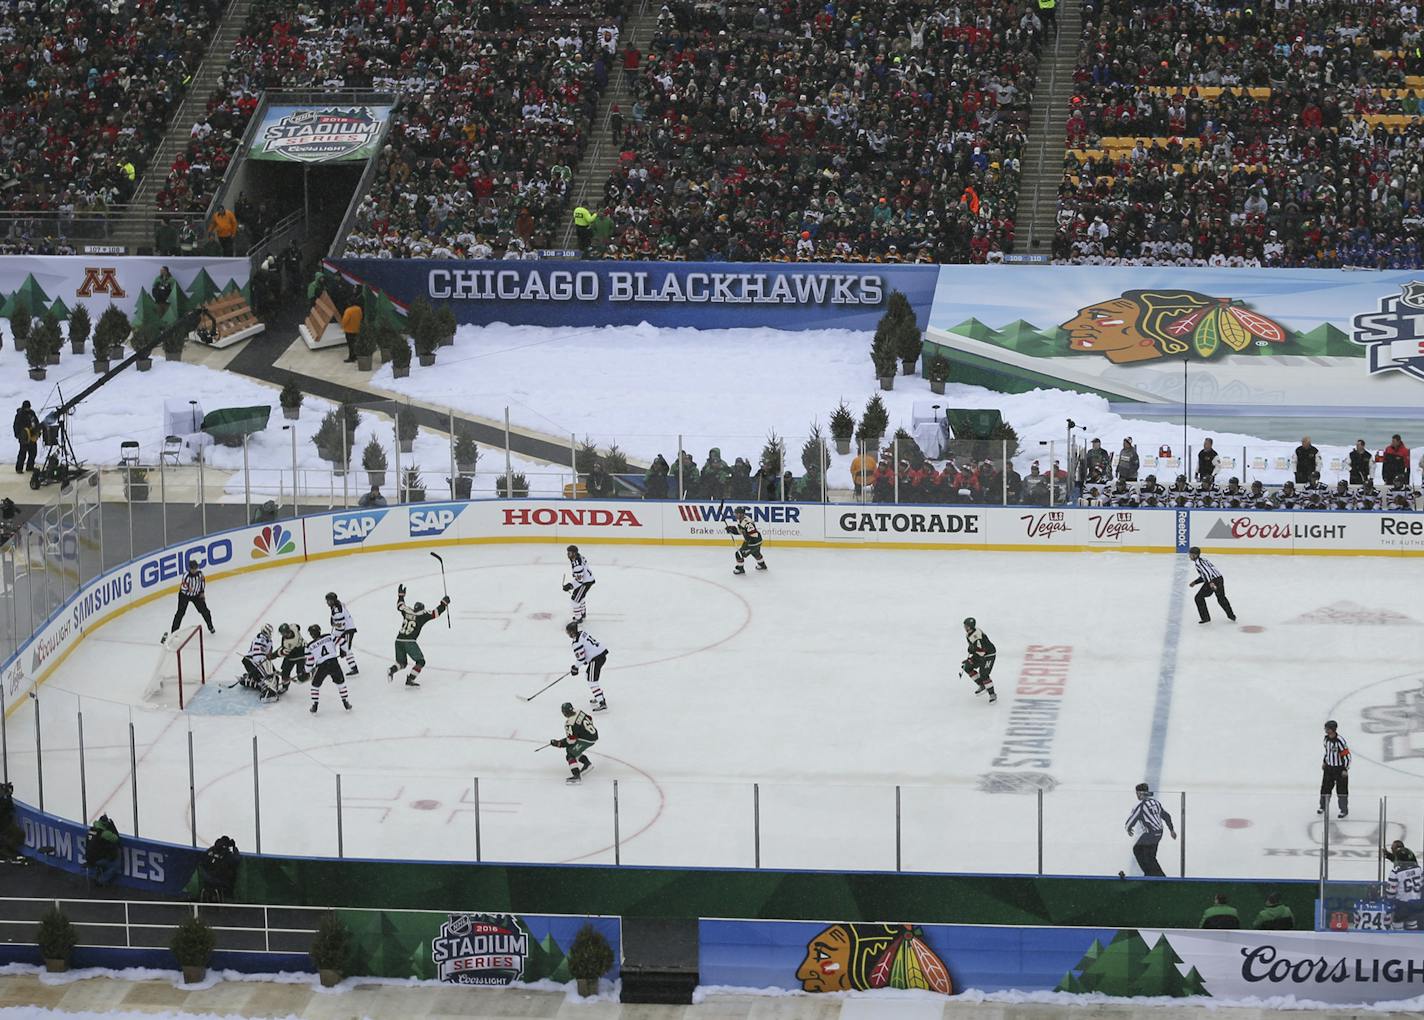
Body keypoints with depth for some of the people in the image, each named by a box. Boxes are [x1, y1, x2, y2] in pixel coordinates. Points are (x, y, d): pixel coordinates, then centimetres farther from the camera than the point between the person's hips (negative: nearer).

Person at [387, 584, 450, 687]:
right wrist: (444, 603, 14)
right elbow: (436, 613, 2)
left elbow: (400, 605, 33)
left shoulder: (407, 612, 14)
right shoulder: (422, 616, 0)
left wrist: (401, 595, 48)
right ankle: (409, 680, -8)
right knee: (420, 661, 4)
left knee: (401, 662, 20)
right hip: (409, 641, -6)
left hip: (398, 640, 6)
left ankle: (391, 670, -10)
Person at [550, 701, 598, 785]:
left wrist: (558, 743, -7)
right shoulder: (578, 712, 0)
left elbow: (570, 741, -18)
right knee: (575, 749, 25)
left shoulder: (570, 724, -23)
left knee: (570, 754, -7)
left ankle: (577, 776, -16)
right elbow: (589, 719, 16)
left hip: (587, 740, -9)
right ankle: (587, 764, 35)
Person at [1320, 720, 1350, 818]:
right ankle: (1323, 806, 30)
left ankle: (1344, 810, 11)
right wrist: (1324, 762, 18)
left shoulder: (1340, 741, -24)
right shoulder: (1326, 739, 0)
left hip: (1340, 768, -7)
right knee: (1325, 787, 12)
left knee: (1341, 789, -1)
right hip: (1329, 767, 7)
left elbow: (1346, 755, -19)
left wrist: (1345, 769, -18)